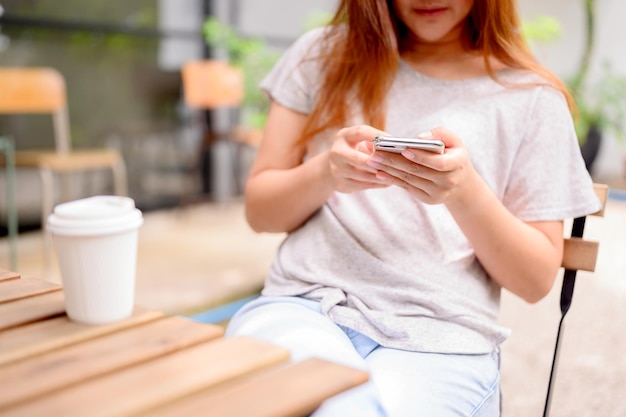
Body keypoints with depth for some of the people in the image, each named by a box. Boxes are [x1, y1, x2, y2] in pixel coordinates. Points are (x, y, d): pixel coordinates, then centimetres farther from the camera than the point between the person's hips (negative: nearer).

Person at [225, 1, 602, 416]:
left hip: (439, 339, 0)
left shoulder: (533, 96, 7)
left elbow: (537, 279, 6)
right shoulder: (321, 54, 12)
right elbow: (259, 211, 11)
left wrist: (466, 194, -13)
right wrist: (325, 173, -11)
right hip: (302, 303, 1)